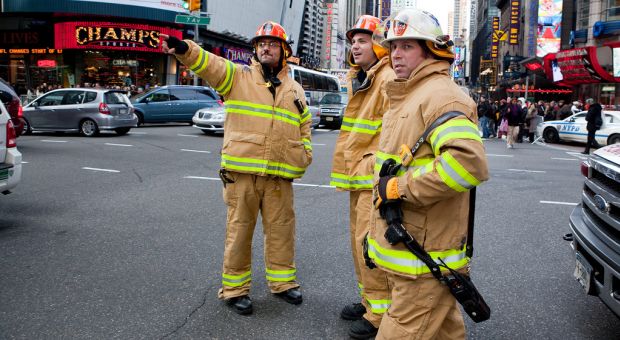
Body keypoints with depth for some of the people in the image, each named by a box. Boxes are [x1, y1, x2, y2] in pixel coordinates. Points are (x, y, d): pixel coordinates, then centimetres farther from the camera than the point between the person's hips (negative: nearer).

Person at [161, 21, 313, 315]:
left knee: (281, 229, 11)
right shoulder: (238, 76, 4)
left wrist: (305, 156, 10)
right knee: (239, 230, 4)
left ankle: (282, 281, 29)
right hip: (241, 171, -3)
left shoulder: (295, 90, 16)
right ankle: (234, 288, 18)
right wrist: (184, 48, -33)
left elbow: (304, 127, 24)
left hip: (280, 175, 4)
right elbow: (208, 64, -14)